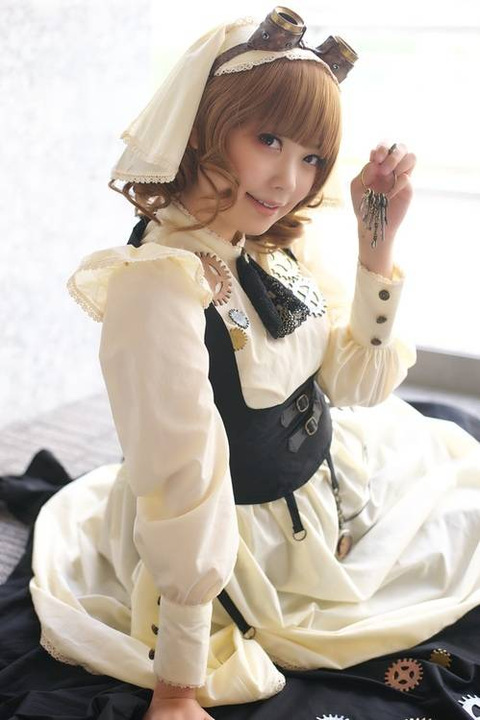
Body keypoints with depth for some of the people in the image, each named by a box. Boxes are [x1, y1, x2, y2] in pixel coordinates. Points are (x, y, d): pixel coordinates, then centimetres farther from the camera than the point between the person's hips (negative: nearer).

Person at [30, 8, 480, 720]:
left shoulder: (272, 254, -6)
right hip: (251, 540, -8)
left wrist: (378, 243, -12)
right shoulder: (158, 282, -32)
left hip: (322, 482, 8)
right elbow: (181, 487, -32)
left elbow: (357, 384, -2)